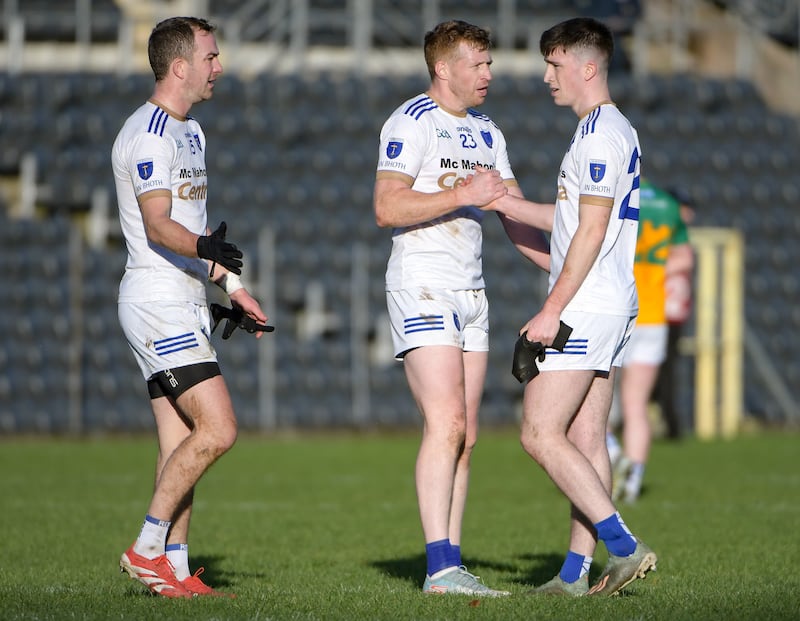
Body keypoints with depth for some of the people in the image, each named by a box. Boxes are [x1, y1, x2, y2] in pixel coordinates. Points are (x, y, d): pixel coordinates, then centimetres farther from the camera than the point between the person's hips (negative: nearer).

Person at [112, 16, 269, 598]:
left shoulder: (190, 131, 18)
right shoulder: (149, 134, -15)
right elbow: (158, 226, -25)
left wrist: (232, 285, 26)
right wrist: (207, 249, -43)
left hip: (184, 303, 10)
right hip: (159, 303, -10)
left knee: (182, 443, 6)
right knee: (217, 429, -15)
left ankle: (175, 570, 7)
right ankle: (147, 549, -10)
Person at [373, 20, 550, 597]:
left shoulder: (486, 132, 16)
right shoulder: (412, 122, -8)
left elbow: (517, 217, 19)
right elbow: (387, 208, -17)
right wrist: (464, 193, -21)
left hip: (471, 291, 8)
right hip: (422, 285, -8)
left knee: (464, 436, 4)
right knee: (445, 424, -16)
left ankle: (451, 564, 6)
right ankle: (440, 567, -17)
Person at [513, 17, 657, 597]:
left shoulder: (600, 132, -13)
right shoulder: (618, 129, 18)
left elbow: (592, 229, -18)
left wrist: (552, 311, -18)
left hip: (584, 309, -10)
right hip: (611, 308, 10)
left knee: (540, 434, -11)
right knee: (586, 439, 7)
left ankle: (623, 545, -15)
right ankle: (577, 571, 7)